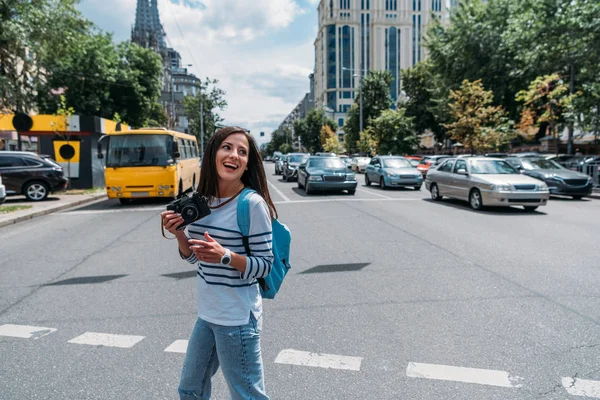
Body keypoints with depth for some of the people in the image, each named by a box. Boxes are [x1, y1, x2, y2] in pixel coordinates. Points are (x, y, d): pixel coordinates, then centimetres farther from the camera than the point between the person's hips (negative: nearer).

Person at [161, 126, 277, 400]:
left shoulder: (253, 204, -18)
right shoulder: (204, 200, 2)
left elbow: (265, 265, -15)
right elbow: (193, 256, 10)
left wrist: (225, 256, -28)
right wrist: (178, 233, -8)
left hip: (238, 318, -7)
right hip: (207, 314, 7)